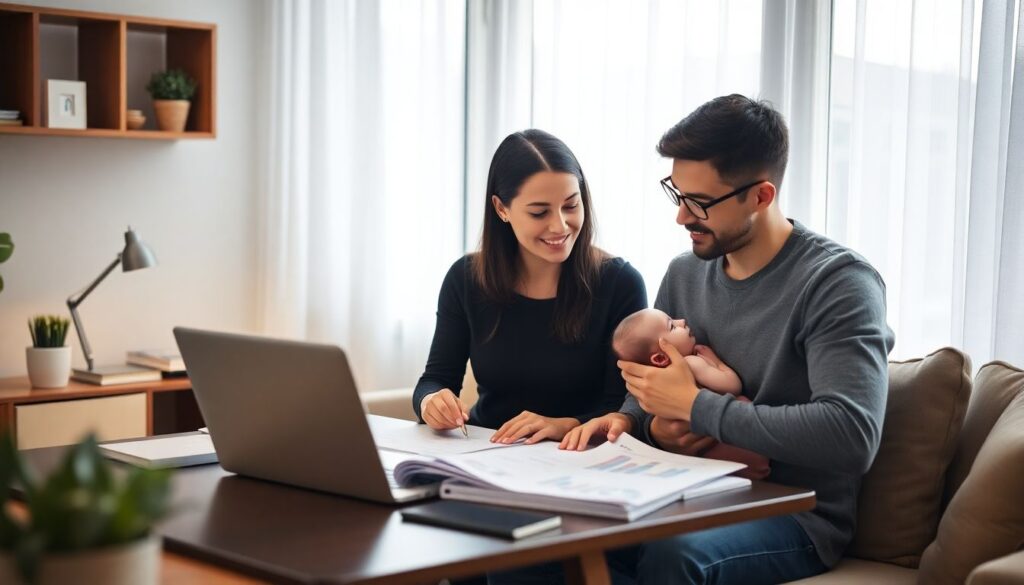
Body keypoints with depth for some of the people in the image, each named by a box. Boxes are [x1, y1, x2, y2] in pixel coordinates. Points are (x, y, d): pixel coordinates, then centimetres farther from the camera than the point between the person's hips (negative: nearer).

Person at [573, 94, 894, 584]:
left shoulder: (838, 282, -13)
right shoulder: (684, 273, 8)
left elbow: (852, 436, -27)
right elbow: (646, 395, 20)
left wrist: (694, 406, -21)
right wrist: (643, 422, -7)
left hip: (796, 515, -5)